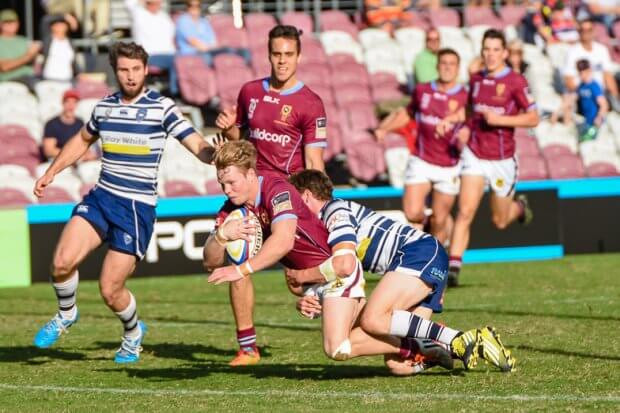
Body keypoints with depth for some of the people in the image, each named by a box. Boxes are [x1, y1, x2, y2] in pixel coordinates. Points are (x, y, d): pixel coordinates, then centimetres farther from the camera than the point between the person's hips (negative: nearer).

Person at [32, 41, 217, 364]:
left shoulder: (162, 108, -7)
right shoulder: (104, 107, 8)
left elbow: (200, 148, -11)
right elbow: (83, 140, 29)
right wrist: (51, 172, 25)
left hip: (138, 207, -4)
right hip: (100, 198, 4)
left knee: (110, 290, -5)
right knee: (62, 261, -18)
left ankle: (133, 333, 28)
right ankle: (65, 314, 14)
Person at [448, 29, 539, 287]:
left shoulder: (516, 82, -10)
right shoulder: (476, 80, 6)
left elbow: (533, 119, -12)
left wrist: (500, 119, -21)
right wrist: (466, 128, 7)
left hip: (502, 159, -2)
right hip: (474, 155, 3)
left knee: (500, 222, 12)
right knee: (465, 212, -15)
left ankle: (519, 206, 48)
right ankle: (453, 268, -17)